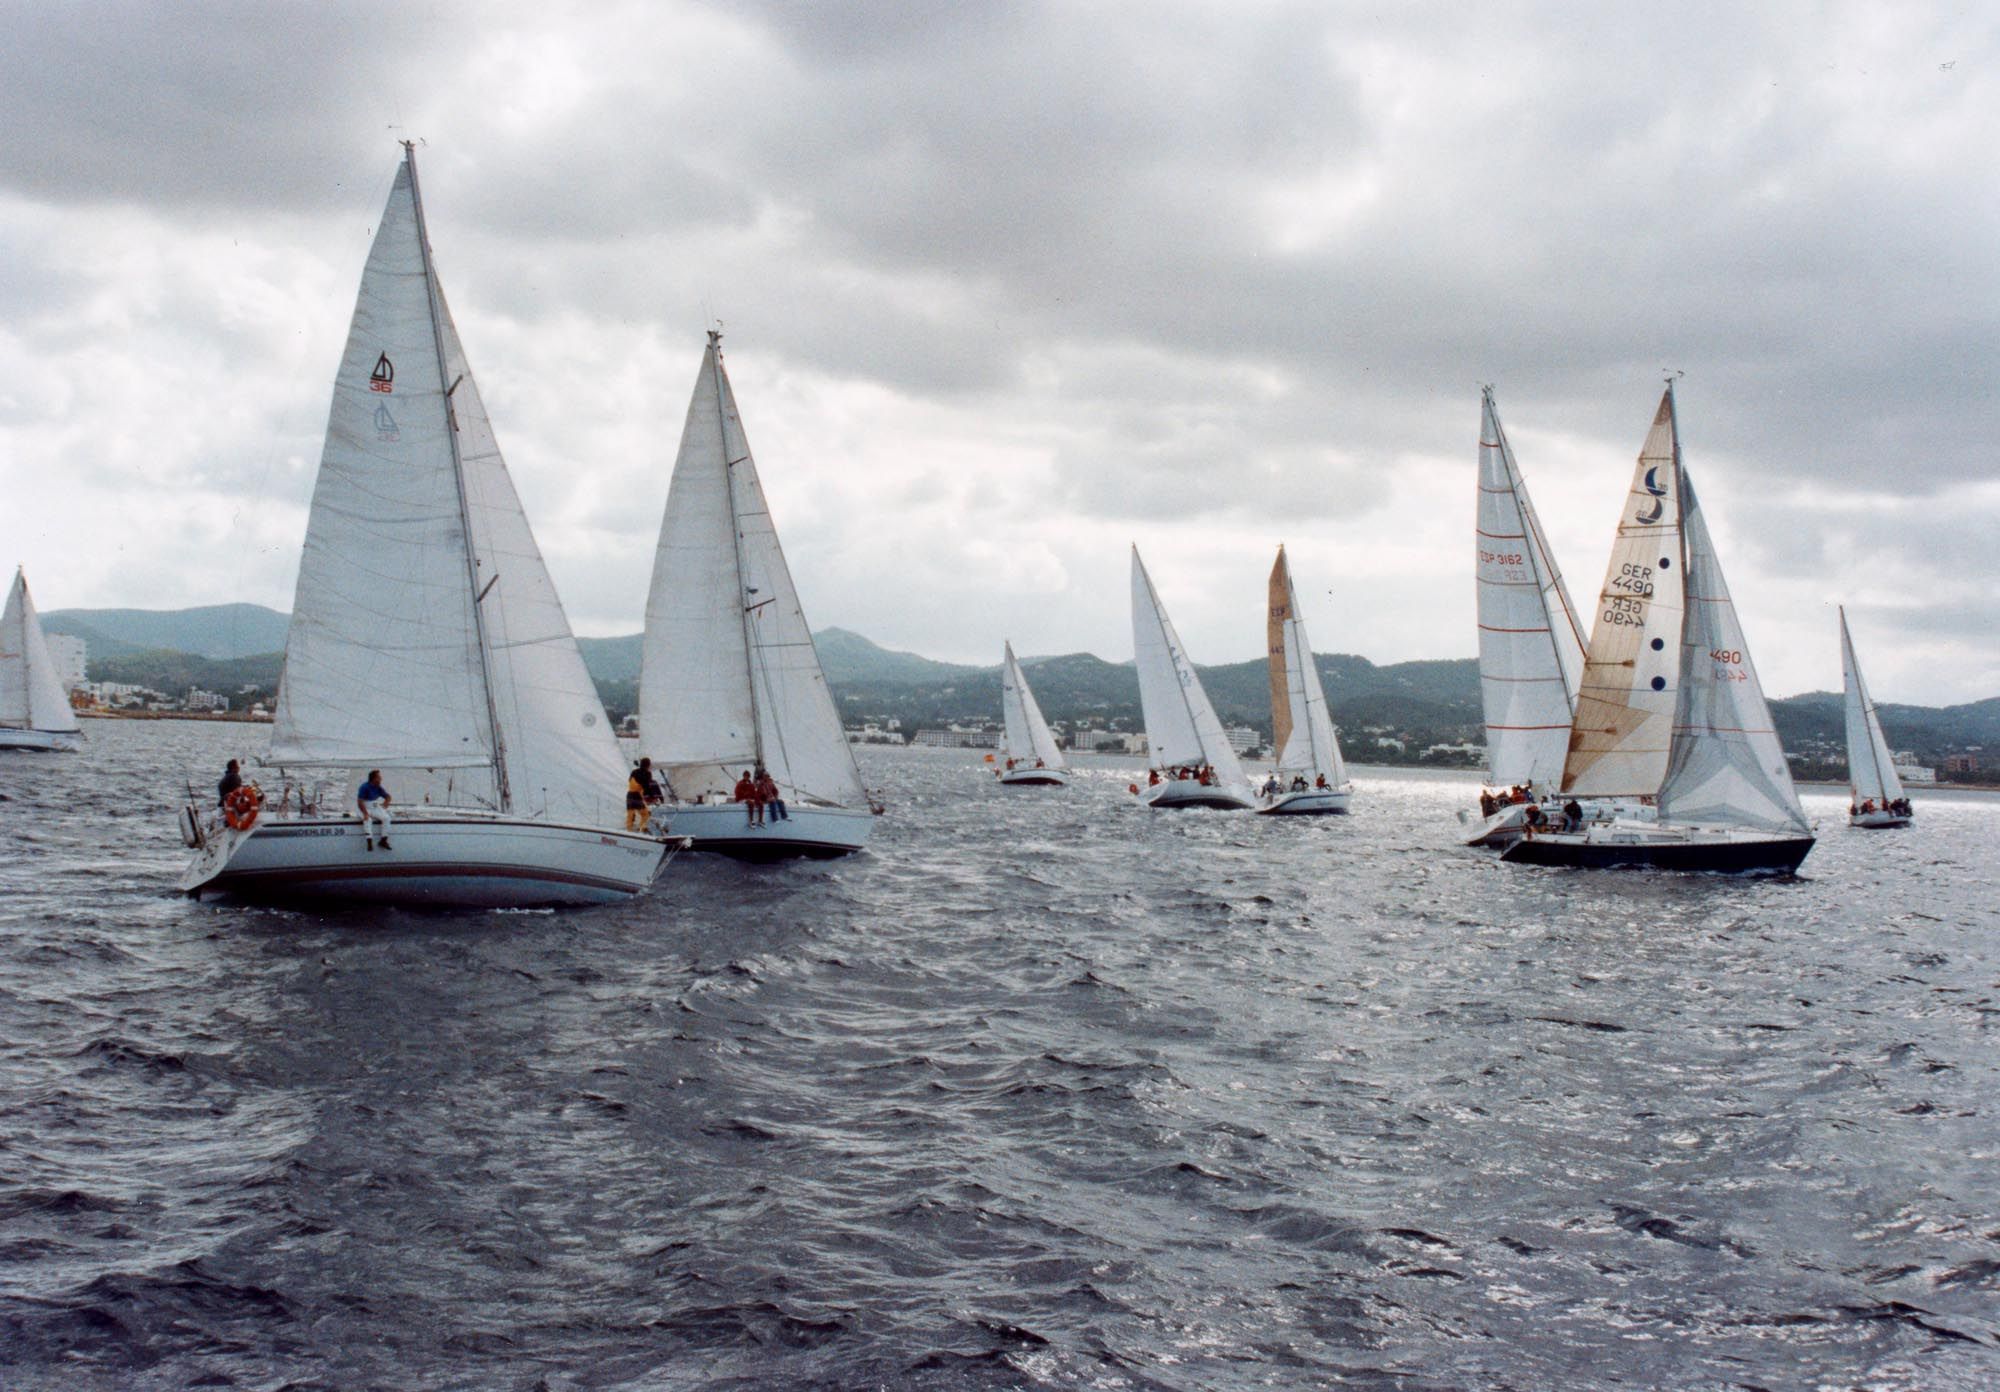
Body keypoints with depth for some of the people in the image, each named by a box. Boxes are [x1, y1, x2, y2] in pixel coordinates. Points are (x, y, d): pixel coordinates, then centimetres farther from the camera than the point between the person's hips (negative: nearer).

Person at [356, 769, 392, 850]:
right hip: (365, 809, -5)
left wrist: (384, 806, -1)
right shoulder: (364, 787, -15)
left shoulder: (378, 787, 2)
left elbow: (388, 797, 16)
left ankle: (384, 840, -14)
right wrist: (365, 813, -30)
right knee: (367, 820, -35)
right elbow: (360, 802, -21)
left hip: (376, 808, 5)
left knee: (386, 817, -20)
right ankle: (369, 841, -38)